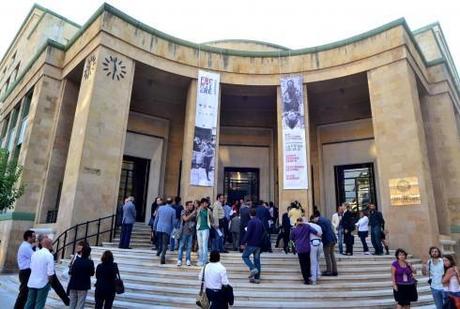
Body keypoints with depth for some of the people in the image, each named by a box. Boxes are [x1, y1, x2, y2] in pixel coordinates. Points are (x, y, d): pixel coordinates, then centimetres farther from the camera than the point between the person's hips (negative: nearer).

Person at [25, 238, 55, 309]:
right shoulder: (49, 255, -16)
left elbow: (31, 267, 11)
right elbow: (50, 272, -18)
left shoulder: (34, 253, 4)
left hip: (32, 282, 6)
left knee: (29, 303, 14)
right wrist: (49, 280, -1)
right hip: (43, 283, -6)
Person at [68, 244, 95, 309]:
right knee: (80, 304, 6)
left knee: (72, 302, 16)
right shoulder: (90, 262, -14)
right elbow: (92, 274, -5)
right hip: (83, 285, -2)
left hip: (74, 284, 2)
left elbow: (71, 272, -9)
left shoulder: (77, 260, -10)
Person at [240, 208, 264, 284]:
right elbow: (262, 232, 19)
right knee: (257, 260, 10)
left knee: (245, 256, 7)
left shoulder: (251, 222, -12)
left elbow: (248, 233, -18)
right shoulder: (260, 222, 11)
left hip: (251, 244, -7)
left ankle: (253, 268, -12)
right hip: (258, 244, 7)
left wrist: (243, 243, -13)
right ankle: (257, 278, 11)